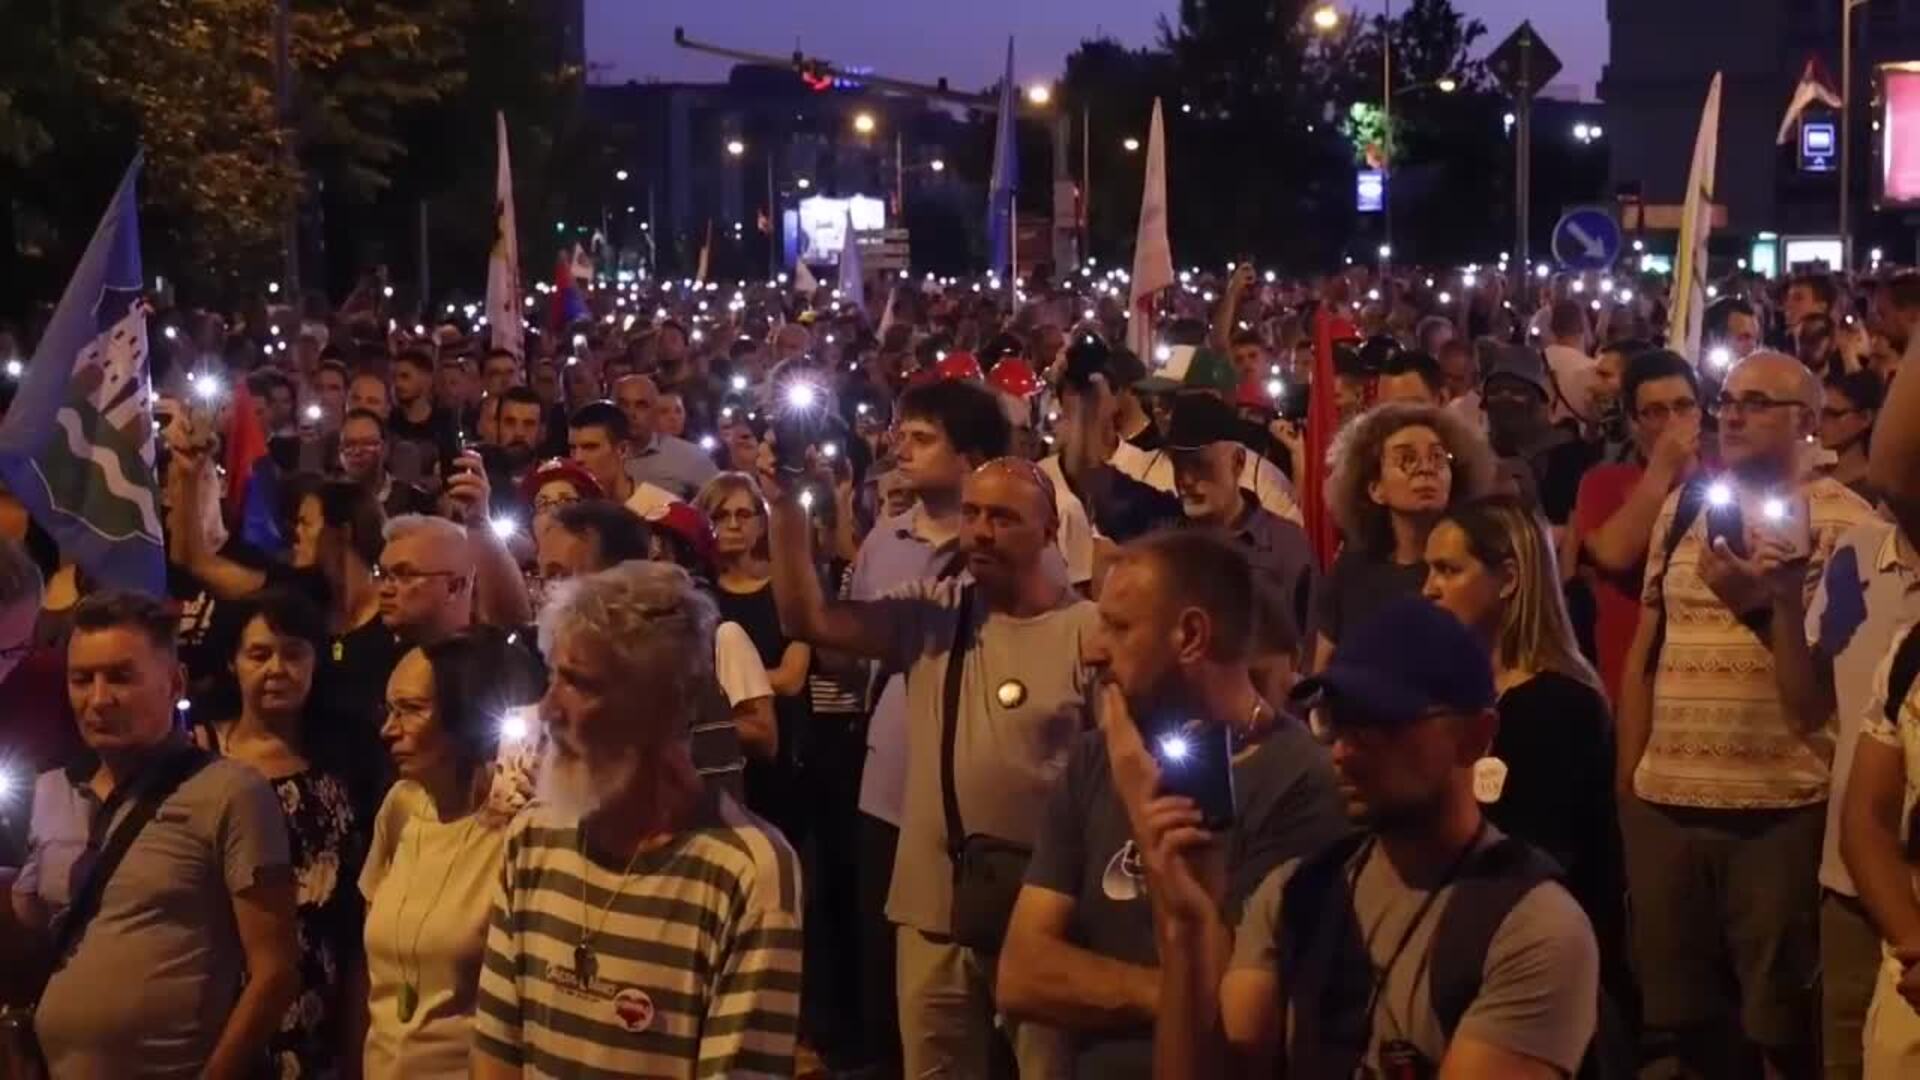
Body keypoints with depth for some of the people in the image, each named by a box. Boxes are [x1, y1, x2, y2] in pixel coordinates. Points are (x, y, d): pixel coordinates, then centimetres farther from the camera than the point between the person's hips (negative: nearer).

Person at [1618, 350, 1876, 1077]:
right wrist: (1626, 781, 12)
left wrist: (1760, 607, -19)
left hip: (1782, 811, -5)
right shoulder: (1680, 509, 12)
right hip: (1665, 804, 5)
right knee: (1679, 1014, 13)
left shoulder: (1842, 520, -3)